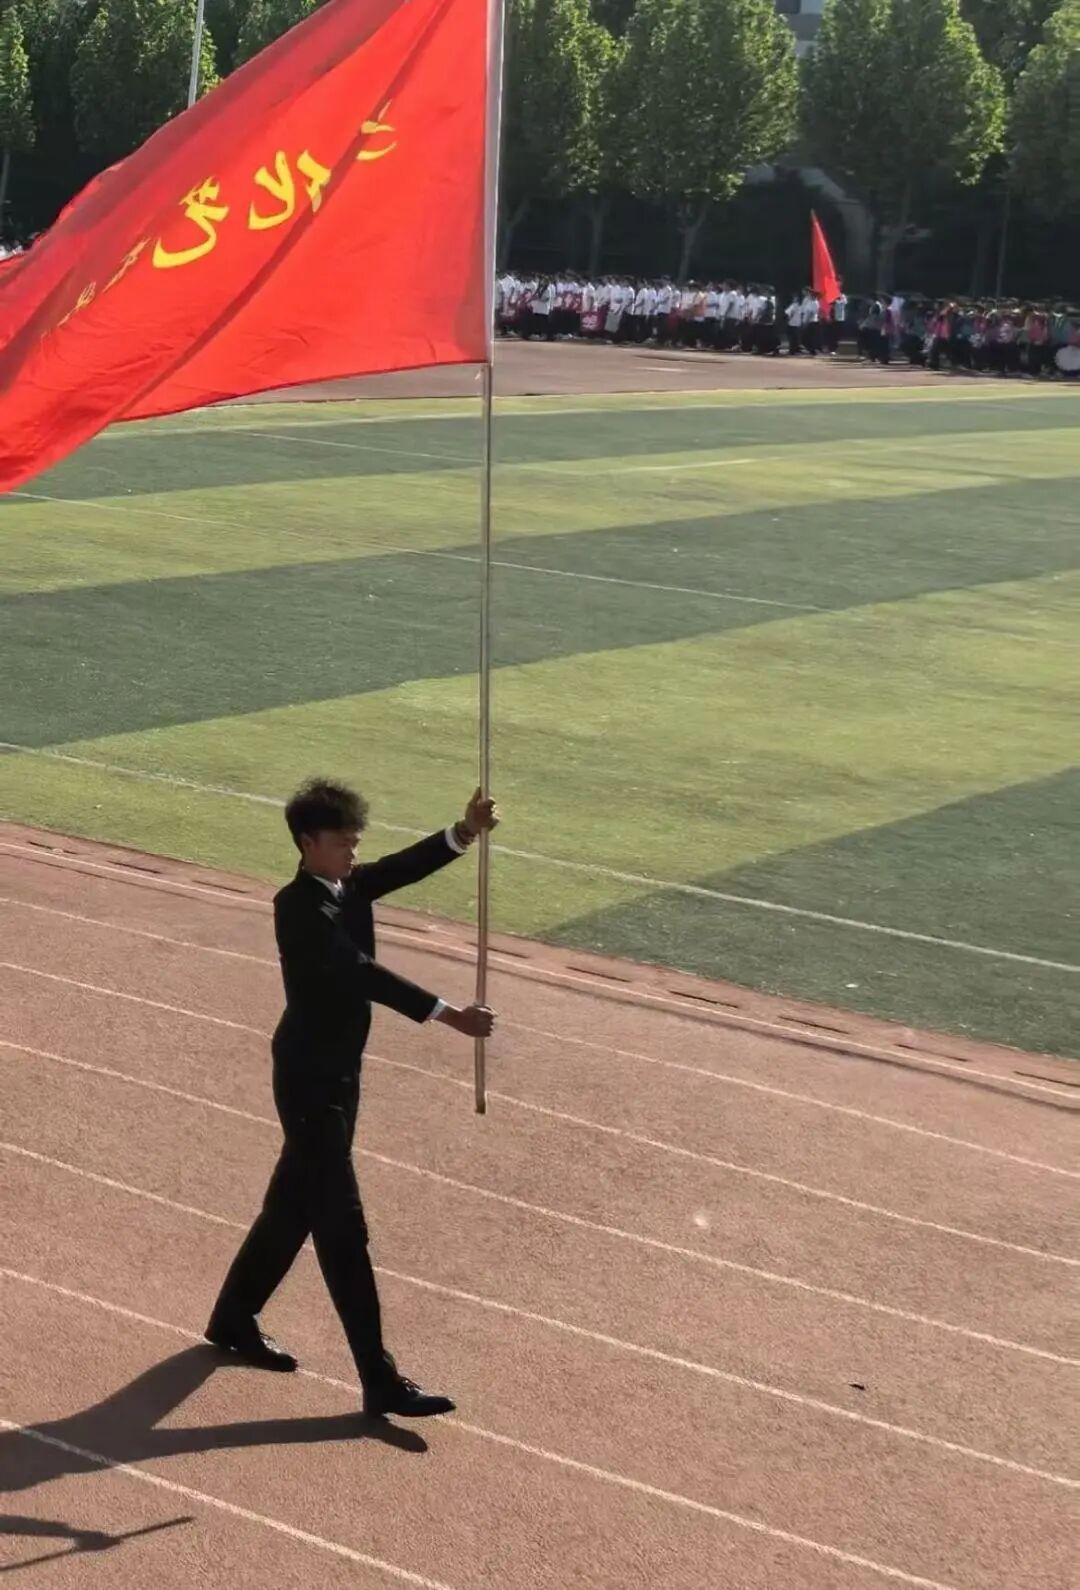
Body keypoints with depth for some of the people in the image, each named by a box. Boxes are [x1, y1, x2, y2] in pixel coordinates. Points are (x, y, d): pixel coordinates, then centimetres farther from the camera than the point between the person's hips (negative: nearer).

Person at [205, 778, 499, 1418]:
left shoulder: (350, 885, 4)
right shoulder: (298, 907, -22)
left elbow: (406, 867, -10)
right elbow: (359, 971, -32)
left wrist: (464, 833, -29)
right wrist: (446, 1013, -40)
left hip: (340, 1070, 9)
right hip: (309, 1077, -9)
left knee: (295, 1203, 21)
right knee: (342, 1224, -6)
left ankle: (235, 1319, 40)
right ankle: (381, 1380, -3)